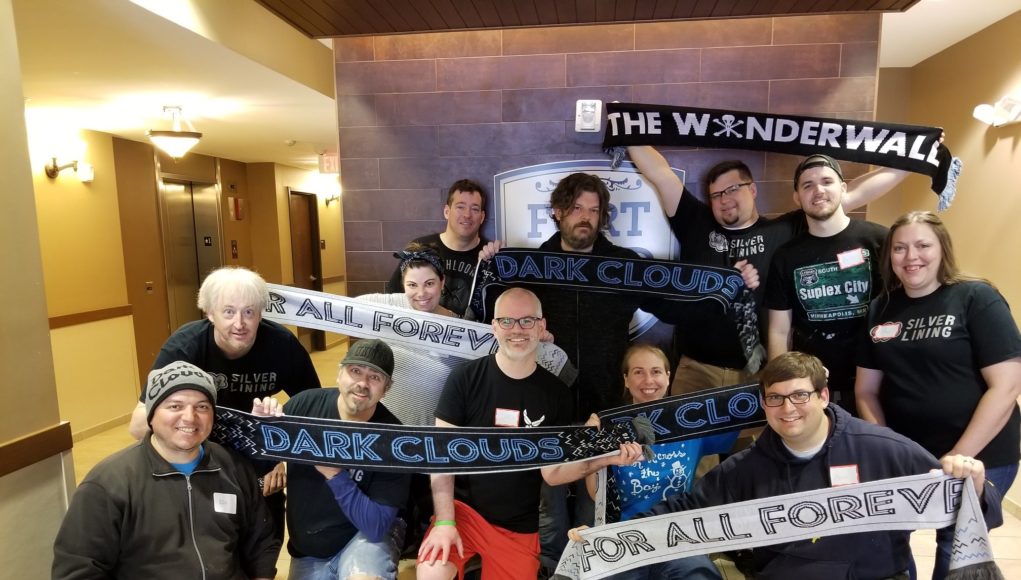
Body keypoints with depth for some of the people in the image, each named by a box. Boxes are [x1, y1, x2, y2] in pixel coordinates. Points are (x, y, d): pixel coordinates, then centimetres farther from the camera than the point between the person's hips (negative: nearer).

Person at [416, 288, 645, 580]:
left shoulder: (556, 393, -4)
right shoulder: (466, 377, -10)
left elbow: (552, 472, -4)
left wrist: (604, 459, -20)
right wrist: (445, 522, -16)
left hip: (519, 527, 3)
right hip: (462, 508, -2)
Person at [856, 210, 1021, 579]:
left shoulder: (977, 299, -10)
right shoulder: (881, 309, 2)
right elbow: (866, 389, 5)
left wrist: (957, 458, -18)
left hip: (979, 456, -3)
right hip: (903, 456, 4)